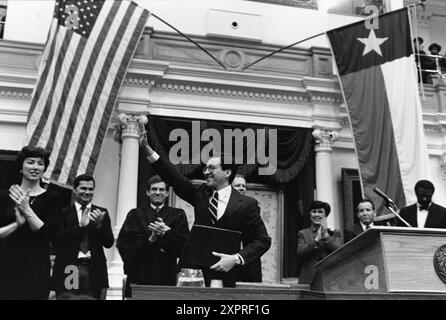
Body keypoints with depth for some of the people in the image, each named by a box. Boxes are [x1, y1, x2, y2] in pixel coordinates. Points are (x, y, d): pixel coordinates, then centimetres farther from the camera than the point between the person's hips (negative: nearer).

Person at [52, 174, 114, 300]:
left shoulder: (101, 213, 10)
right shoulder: (64, 213, 6)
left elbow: (109, 243, 4)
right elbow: (57, 241, -5)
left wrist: (99, 224, -13)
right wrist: (79, 225, -13)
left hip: (94, 271, 1)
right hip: (68, 269, -1)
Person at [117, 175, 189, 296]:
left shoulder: (177, 215, 12)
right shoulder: (135, 214, 14)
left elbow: (183, 244, 1)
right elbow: (123, 243, 1)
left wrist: (166, 233, -14)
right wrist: (148, 240, -11)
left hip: (166, 275, -1)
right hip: (138, 274, 1)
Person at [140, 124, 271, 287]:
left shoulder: (247, 204, -3)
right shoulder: (201, 194, 9)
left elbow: (262, 240, -4)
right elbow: (175, 178, -1)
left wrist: (237, 259, -19)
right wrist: (148, 149, -10)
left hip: (225, 276, -3)